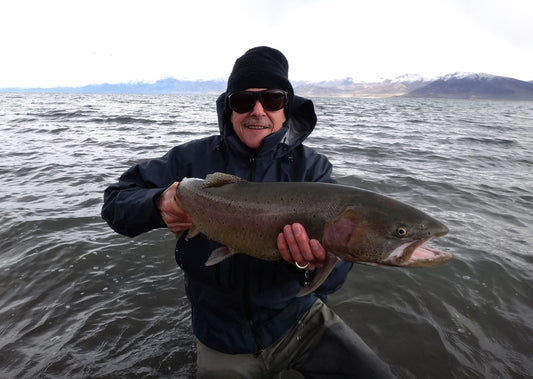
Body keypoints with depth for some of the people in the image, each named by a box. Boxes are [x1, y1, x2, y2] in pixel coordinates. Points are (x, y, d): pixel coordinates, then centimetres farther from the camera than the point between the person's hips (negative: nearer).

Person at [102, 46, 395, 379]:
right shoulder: (194, 159, -8)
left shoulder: (312, 167, -9)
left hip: (299, 318, 1)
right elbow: (115, 200, -4)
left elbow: (336, 269, -18)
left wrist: (311, 261, -43)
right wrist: (158, 206, -26)